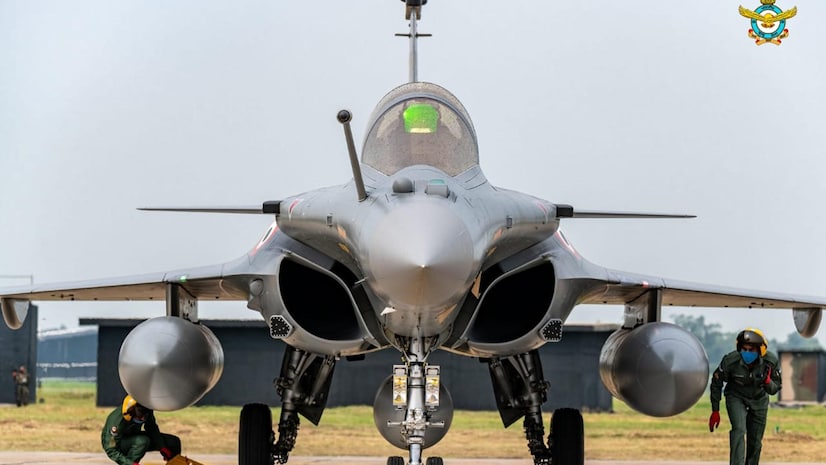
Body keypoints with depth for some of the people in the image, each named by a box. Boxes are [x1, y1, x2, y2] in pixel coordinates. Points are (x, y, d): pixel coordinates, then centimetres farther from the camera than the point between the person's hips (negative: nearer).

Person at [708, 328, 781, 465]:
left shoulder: (770, 361, -23)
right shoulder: (730, 360, -28)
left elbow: (775, 389, -10)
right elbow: (716, 383, -10)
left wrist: (768, 382, -35)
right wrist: (715, 411, -5)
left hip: (759, 399, 2)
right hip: (736, 397, -2)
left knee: (755, 441, 4)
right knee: (739, 429, -25)